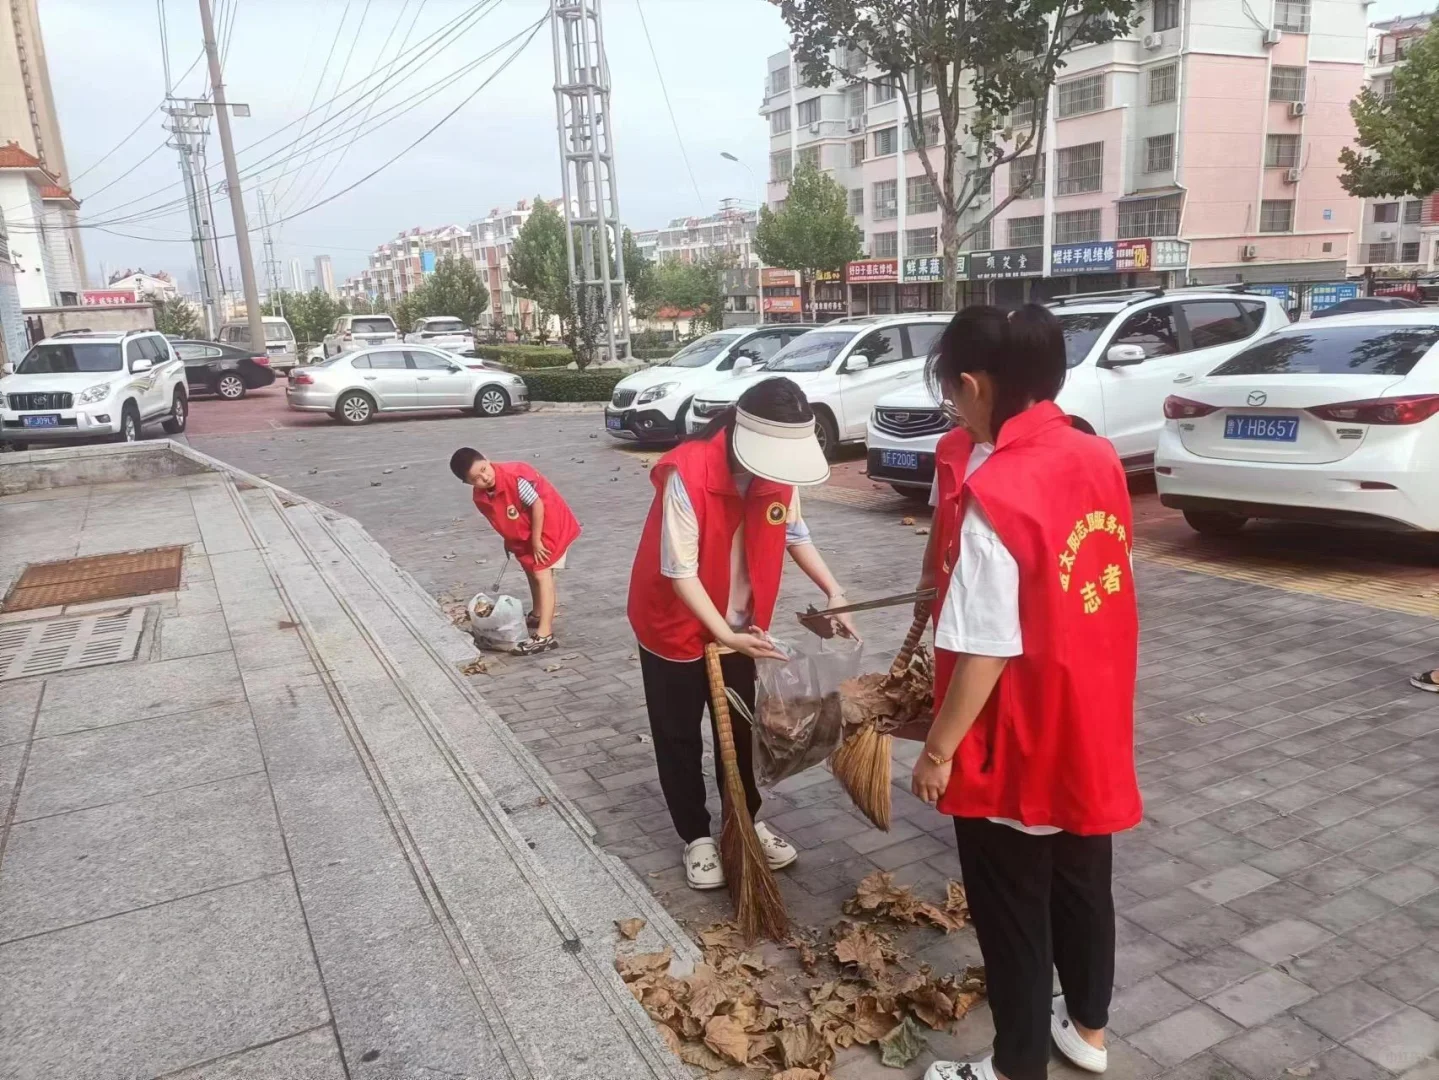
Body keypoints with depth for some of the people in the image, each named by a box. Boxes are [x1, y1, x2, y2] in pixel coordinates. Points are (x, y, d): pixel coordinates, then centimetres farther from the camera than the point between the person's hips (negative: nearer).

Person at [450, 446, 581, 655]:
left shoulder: (514, 476, -32)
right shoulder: (480, 498, -11)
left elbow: (537, 504, -27)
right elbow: (502, 521, 5)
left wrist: (536, 541, -21)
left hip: (551, 524, -8)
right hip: (524, 533, 8)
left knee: (542, 573, -15)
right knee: (531, 570, 23)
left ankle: (545, 635, -21)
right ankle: (538, 615, 47)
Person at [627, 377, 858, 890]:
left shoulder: (778, 470, -13)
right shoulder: (687, 474, -31)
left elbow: (794, 535, 4)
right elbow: (680, 572, -28)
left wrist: (833, 592, -6)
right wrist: (725, 634, -31)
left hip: (737, 623, 5)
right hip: (674, 624, -5)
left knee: (739, 727, 17)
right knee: (679, 736, 9)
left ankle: (747, 821, 37)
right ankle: (697, 836, 28)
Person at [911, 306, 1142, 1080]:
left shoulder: (994, 496, -26)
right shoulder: (1098, 459, -3)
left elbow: (986, 651, -24)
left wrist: (938, 749, -12)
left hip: (1016, 743, -7)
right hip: (1089, 723, 8)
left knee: (1011, 906, 12)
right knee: (1083, 879, 24)